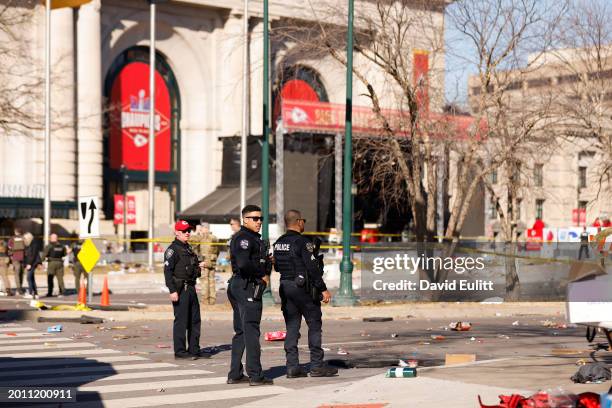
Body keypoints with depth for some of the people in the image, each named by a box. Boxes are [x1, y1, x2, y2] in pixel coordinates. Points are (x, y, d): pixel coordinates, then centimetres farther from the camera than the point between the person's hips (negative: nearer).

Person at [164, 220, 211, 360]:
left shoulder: (188, 248, 19)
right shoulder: (172, 249, -9)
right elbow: (167, 270, -16)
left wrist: (198, 265, 11)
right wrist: (172, 290, -22)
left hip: (191, 288, 9)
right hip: (180, 289, -9)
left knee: (195, 320, 12)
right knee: (181, 320, -7)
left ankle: (194, 349, 20)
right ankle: (180, 351, -2)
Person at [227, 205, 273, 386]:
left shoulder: (253, 238, 20)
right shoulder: (244, 238, -13)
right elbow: (244, 263, -26)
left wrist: (267, 260, 3)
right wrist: (263, 275, -14)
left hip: (238, 287, 11)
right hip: (248, 288, -11)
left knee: (240, 332, 12)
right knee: (251, 331, -8)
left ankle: (235, 374, 16)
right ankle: (255, 376, -6)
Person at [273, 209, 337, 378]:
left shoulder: (278, 243, 9)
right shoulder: (303, 242, -14)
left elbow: (277, 267, 16)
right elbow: (312, 268, -17)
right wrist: (323, 289, -13)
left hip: (285, 287, 7)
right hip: (303, 287, -7)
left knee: (291, 327, 9)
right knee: (314, 324, 1)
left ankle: (292, 366, 6)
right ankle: (317, 366, 0)